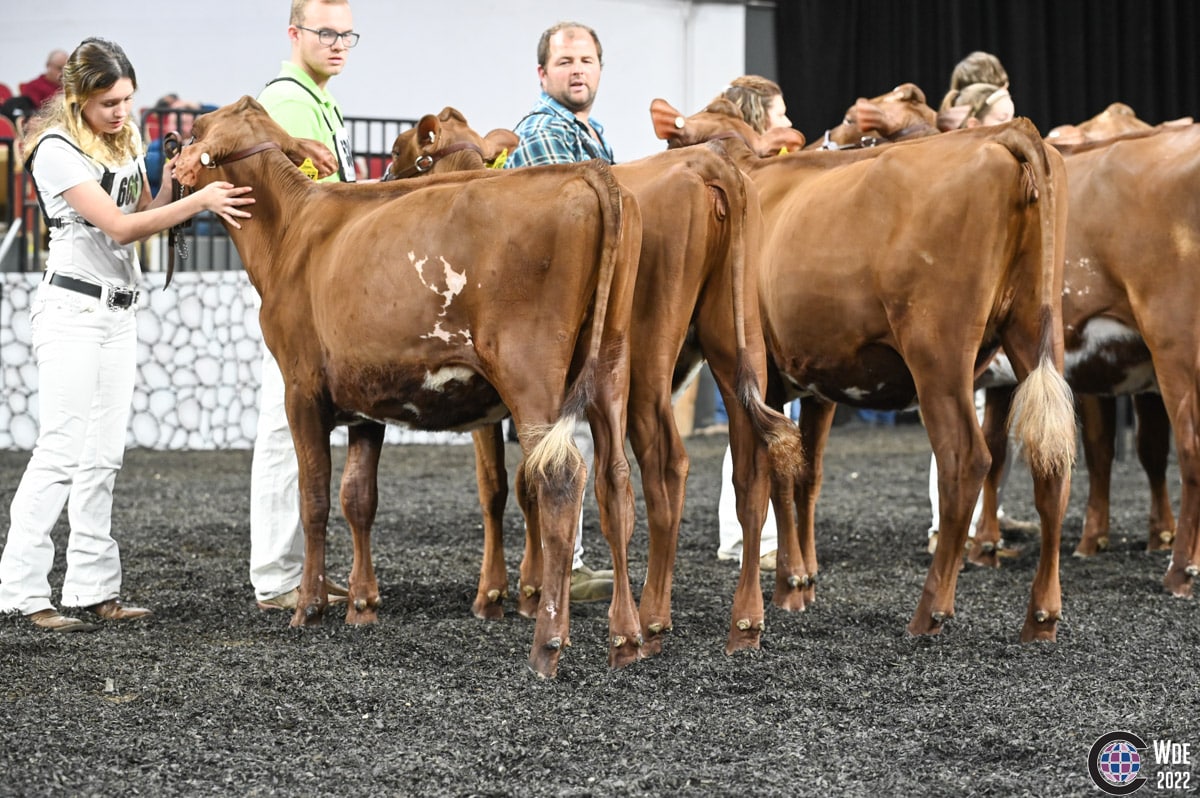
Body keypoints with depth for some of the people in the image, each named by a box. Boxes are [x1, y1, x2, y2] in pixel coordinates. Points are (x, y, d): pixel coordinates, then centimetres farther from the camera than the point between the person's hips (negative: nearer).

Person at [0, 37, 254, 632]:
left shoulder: (126, 146, 12)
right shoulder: (57, 150, -12)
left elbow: (144, 219, 13)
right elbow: (119, 226, -19)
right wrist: (198, 200, -24)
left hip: (119, 313, 8)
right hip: (72, 309, -8)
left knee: (103, 457, 6)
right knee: (62, 450, -11)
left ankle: (95, 588, 7)